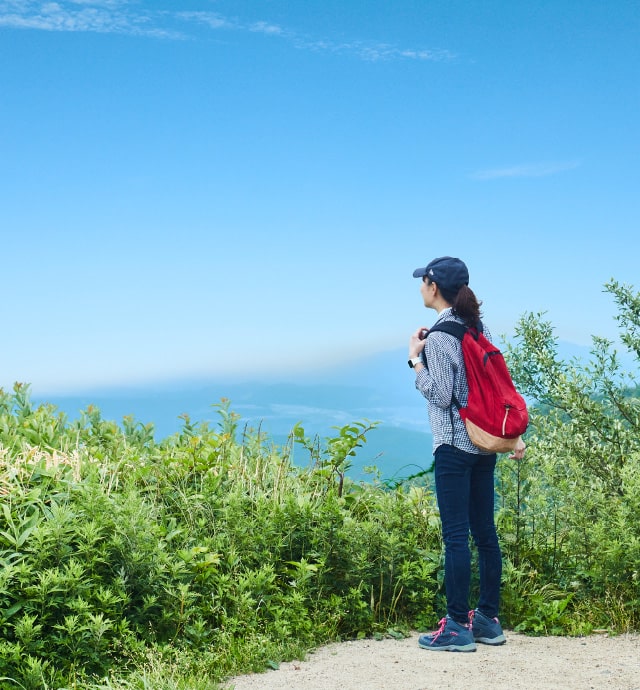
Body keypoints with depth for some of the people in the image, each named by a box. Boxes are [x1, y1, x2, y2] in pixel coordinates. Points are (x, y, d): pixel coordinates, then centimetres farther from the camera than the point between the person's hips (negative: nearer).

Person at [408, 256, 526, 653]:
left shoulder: (438, 336, -13)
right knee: (485, 531, 12)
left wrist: (415, 358, -5)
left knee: (456, 535, -3)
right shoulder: (478, 326, 10)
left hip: (454, 445, -8)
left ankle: (458, 628, 3)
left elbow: (440, 395, -15)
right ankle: (489, 620, 20)